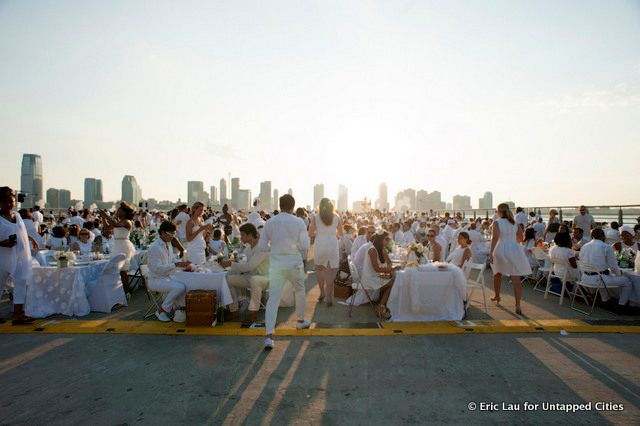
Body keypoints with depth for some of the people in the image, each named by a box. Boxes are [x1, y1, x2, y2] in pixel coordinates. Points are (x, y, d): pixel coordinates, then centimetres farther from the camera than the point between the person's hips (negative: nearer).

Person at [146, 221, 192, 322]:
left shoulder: (168, 245, 11)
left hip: (167, 278, 8)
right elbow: (157, 268, -24)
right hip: (156, 280, -8)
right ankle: (161, 311, -9)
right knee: (179, 287, -28)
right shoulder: (155, 248, -17)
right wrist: (176, 264, -28)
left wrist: (184, 265, -1)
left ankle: (180, 310, -2)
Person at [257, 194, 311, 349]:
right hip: (294, 262, -1)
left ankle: (269, 336, -7)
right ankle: (301, 321, 40)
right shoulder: (298, 222, -6)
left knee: (273, 298, 0)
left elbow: (262, 247, 0)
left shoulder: (270, 222, -1)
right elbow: (304, 246, -10)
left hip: (275, 264, 1)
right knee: (300, 290, 24)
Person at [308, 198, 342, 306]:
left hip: (320, 245, -1)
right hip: (333, 245, 1)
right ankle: (329, 297, 4)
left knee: (319, 269, 20)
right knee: (330, 271, 5)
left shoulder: (316, 218, -1)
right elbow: (340, 234, 10)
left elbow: (310, 234, -1)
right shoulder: (336, 217, 3)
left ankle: (322, 292, 19)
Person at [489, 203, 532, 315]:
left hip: (501, 250, -2)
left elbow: (495, 237, -16)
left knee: (497, 274, 22)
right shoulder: (515, 223, 8)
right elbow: (520, 238, 13)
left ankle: (497, 296, 38)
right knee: (516, 280, -2)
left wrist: (491, 252, -18)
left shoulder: (497, 222, -5)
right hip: (515, 250, 2)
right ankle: (518, 306, -8)